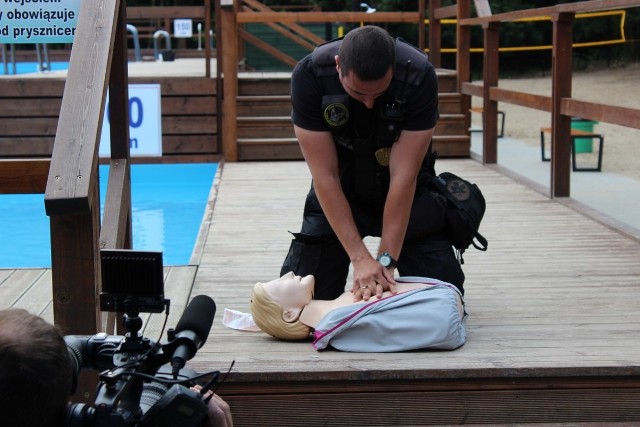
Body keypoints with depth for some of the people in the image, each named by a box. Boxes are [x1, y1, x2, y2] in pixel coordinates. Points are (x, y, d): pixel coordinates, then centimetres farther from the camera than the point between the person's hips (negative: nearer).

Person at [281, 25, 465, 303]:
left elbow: (403, 175, -27)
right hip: (338, 195, 0)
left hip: (406, 194, 0)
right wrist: (360, 257, -31)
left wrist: (386, 259, -28)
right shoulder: (309, 76, -28)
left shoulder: (419, 76, -29)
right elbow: (325, 175, -26)